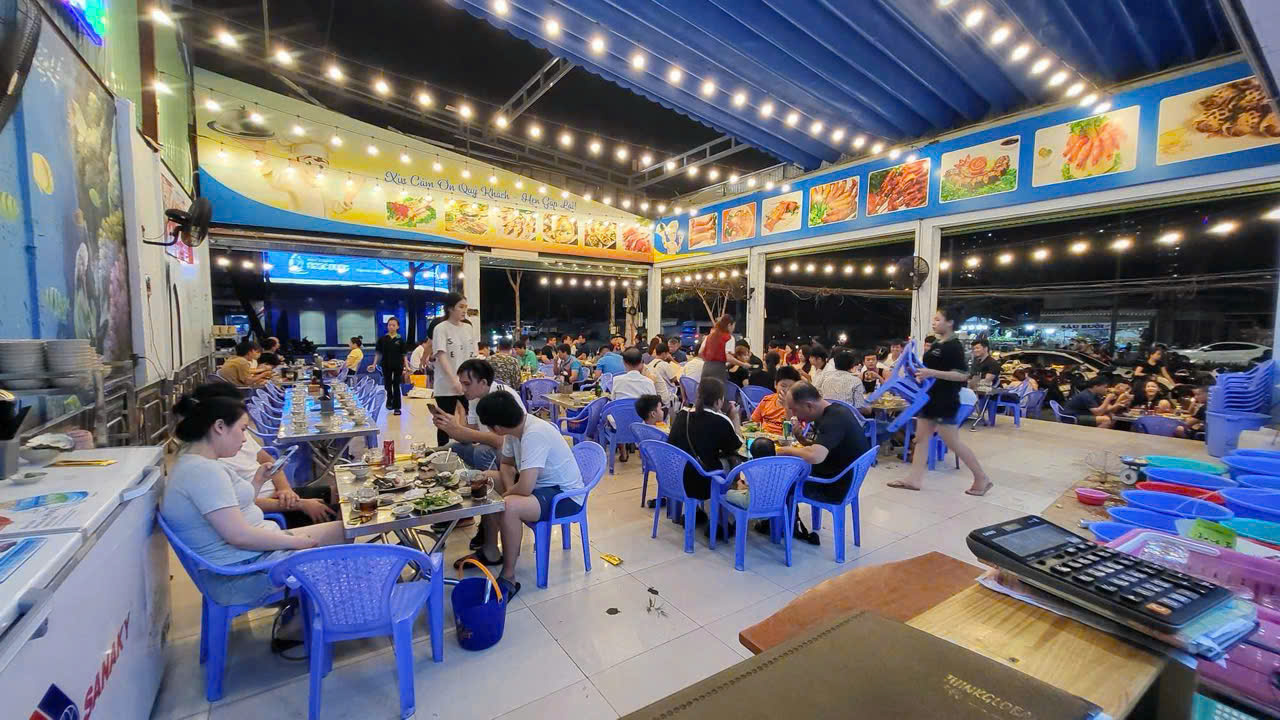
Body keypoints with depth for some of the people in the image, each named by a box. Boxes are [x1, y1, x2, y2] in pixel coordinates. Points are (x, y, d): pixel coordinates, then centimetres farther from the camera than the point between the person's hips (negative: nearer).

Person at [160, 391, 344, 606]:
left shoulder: (194, 463, 14)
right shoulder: (204, 471, -20)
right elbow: (239, 535, -25)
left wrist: (257, 482, 10)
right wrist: (296, 541, -15)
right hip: (242, 576, -11)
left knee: (342, 529, 5)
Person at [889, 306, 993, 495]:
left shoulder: (954, 346, -15)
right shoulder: (936, 344, 12)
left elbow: (962, 375, -22)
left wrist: (932, 373, -28)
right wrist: (921, 373, 9)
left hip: (945, 402, -9)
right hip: (930, 398, 9)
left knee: (953, 443, 0)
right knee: (921, 438, 8)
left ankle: (982, 478, 16)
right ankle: (914, 479, 11)